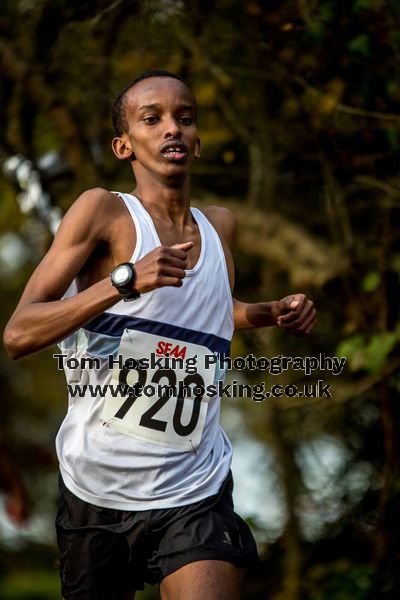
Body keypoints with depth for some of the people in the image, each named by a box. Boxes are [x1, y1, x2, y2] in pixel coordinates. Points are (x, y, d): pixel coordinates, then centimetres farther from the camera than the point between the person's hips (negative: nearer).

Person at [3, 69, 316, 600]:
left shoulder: (221, 226, 8)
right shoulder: (103, 209, -8)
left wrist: (273, 313, 11)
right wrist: (125, 279, -28)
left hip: (193, 496, 3)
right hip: (96, 490, -2)